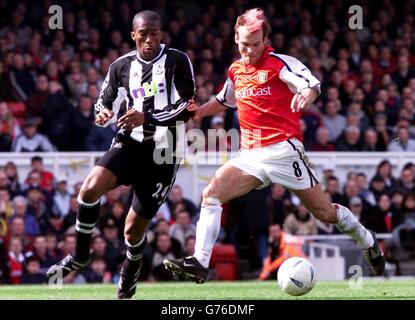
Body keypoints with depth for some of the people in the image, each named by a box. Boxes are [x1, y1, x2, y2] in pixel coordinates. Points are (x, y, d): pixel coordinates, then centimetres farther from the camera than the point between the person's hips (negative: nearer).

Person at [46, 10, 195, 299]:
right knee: (91, 187, -25)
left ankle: (130, 272, 34)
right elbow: (105, 103, 16)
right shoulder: (122, 66, 7)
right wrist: (103, 114, -9)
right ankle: (80, 256, -6)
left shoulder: (177, 62, -6)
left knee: (134, 227, 1)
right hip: (130, 143, 3)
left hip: (162, 152, -3)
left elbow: (187, 110, -12)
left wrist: (146, 118, -24)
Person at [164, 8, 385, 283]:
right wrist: (200, 110, 13)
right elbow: (225, 100, 32)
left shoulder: (280, 63, -6)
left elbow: (313, 85, -21)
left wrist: (306, 95, -45)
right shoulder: (236, 70, 13)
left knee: (325, 213, 0)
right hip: (250, 155, 5)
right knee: (211, 194, -15)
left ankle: (368, 242, 26)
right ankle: (200, 263, -19)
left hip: (283, 150, -5)